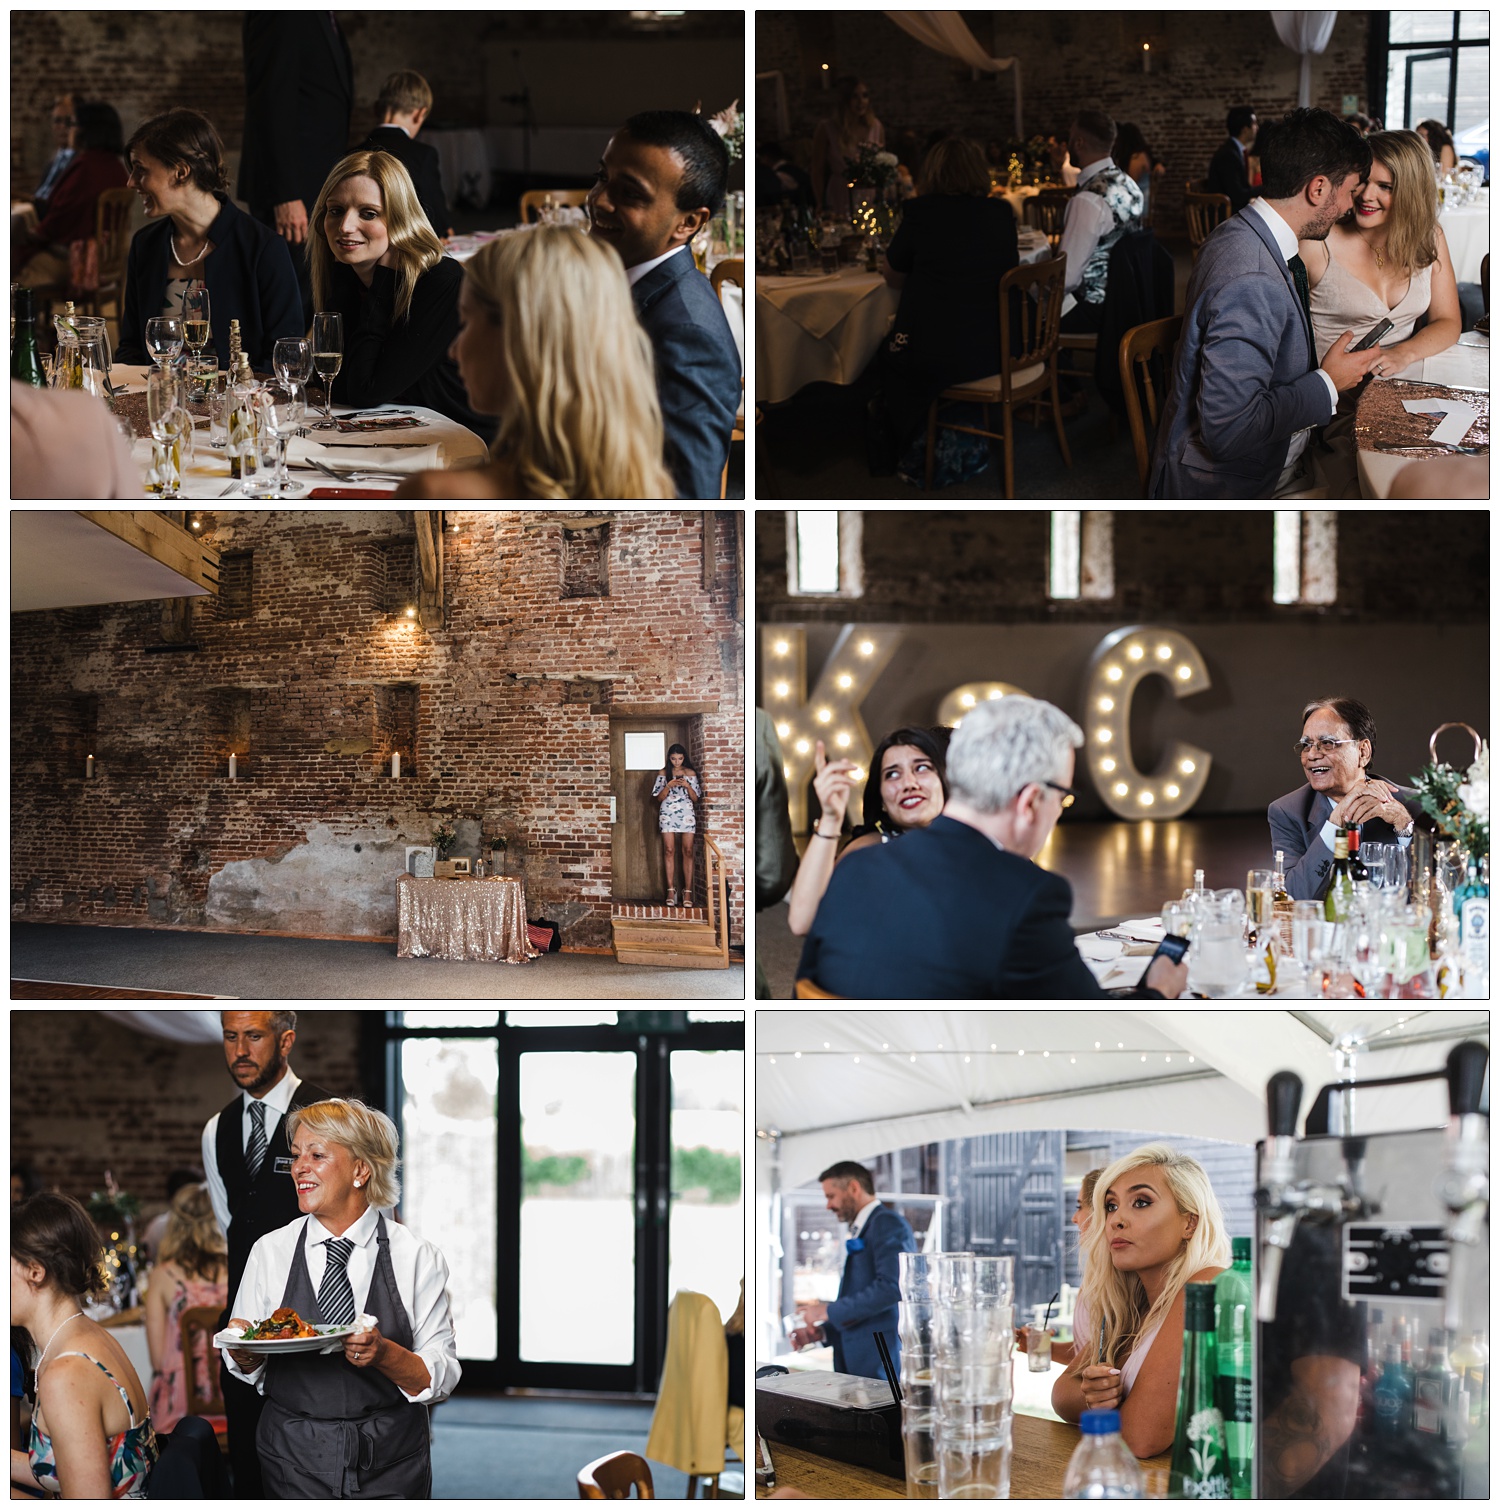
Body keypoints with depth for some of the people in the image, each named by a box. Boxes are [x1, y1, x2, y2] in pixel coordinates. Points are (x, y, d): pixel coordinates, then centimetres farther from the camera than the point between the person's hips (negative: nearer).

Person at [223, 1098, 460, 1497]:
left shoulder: (417, 1257, -6)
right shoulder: (269, 1252, 1)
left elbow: (442, 1379, -7)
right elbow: (248, 1371, 8)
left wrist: (384, 1355, -26)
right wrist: (244, 1352, -15)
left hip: (391, 1465, -1)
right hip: (294, 1461, 1)